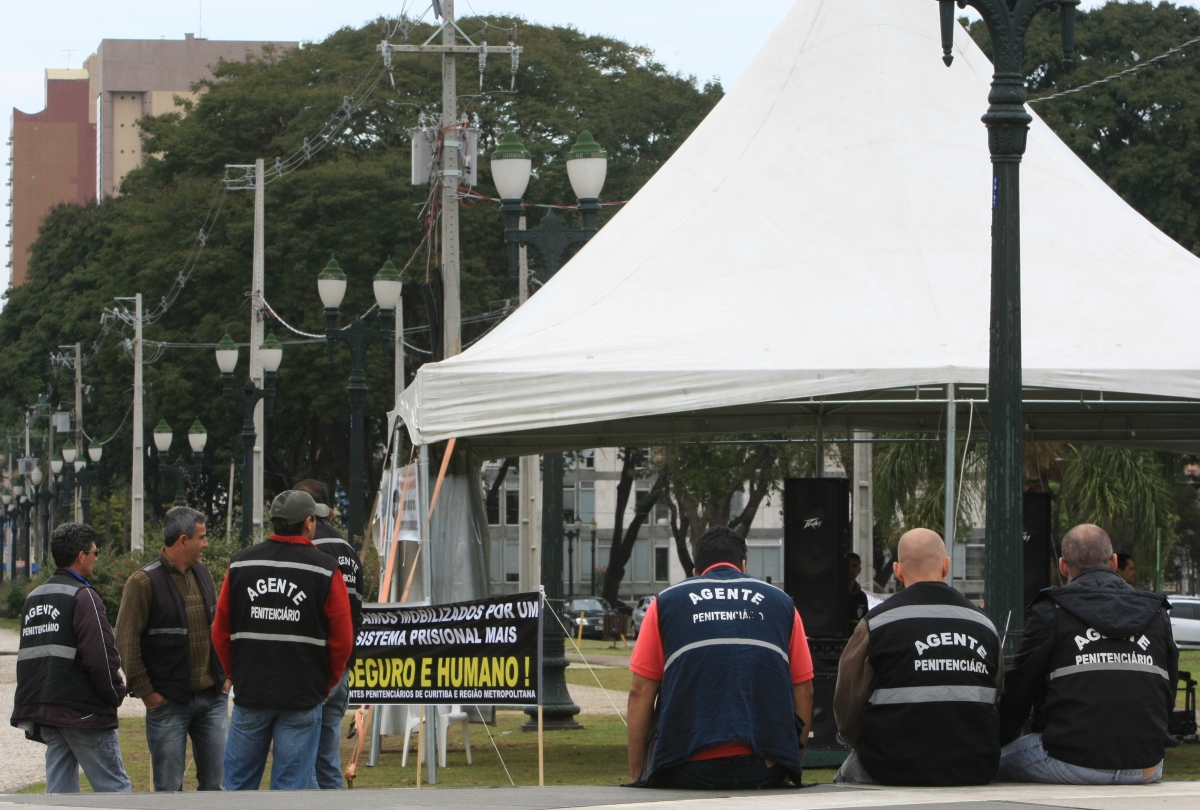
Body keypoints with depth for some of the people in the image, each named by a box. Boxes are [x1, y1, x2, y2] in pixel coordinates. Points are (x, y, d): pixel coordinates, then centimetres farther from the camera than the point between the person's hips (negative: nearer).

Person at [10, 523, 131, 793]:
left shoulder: (33, 597, 16)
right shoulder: (83, 596, -11)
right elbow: (100, 655, -18)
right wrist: (116, 693, -4)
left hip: (42, 711, 8)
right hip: (84, 711, -8)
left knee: (59, 790, 9)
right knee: (115, 789, -4)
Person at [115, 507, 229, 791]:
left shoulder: (203, 575, 11)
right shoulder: (144, 583, -10)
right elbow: (127, 642, -10)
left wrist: (225, 675, 11)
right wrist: (145, 691, -12)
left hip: (212, 697, 6)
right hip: (168, 701, -6)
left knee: (214, 781, 8)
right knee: (169, 787, 0)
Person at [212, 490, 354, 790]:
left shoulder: (240, 565, 4)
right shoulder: (326, 571, -5)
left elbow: (220, 633, 7)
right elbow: (342, 640, -4)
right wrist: (325, 683, 11)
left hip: (249, 694, 3)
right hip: (303, 698, -2)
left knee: (238, 781, 11)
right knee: (291, 786, 1)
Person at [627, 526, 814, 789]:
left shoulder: (666, 602, 13)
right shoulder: (781, 602, 17)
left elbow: (641, 693, 6)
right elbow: (804, 691, 13)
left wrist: (637, 775, 10)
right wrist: (792, 763, 23)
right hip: (767, 771, 2)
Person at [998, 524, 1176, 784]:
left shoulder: (1050, 613, 0)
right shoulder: (1156, 615, 13)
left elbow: (1019, 692, 4)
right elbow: (1167, 697, 18)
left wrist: (997, 740, 21)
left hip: (1072, 761, -4)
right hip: (1145, 769, 4)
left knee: (995, 759, 17)